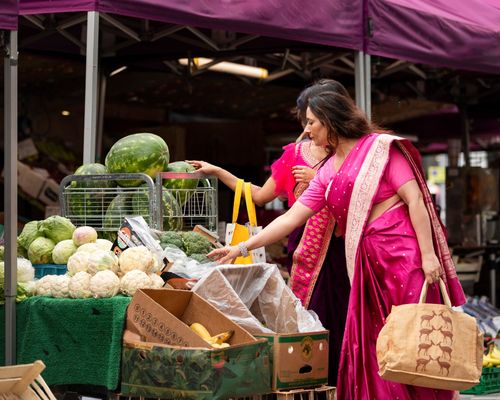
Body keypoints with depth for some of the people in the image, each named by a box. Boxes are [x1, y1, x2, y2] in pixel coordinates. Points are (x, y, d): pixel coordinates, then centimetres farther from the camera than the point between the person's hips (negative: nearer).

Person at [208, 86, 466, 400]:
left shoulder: (380, 147, -2)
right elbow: (291, 218, 15)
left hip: (403, 251, -6)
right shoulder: (328, 173, 17)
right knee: (369, 342, 3)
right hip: (366, 260, 7)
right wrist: (242, 248, 11)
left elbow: (415, 199, -8)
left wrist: (428, 254, -16)